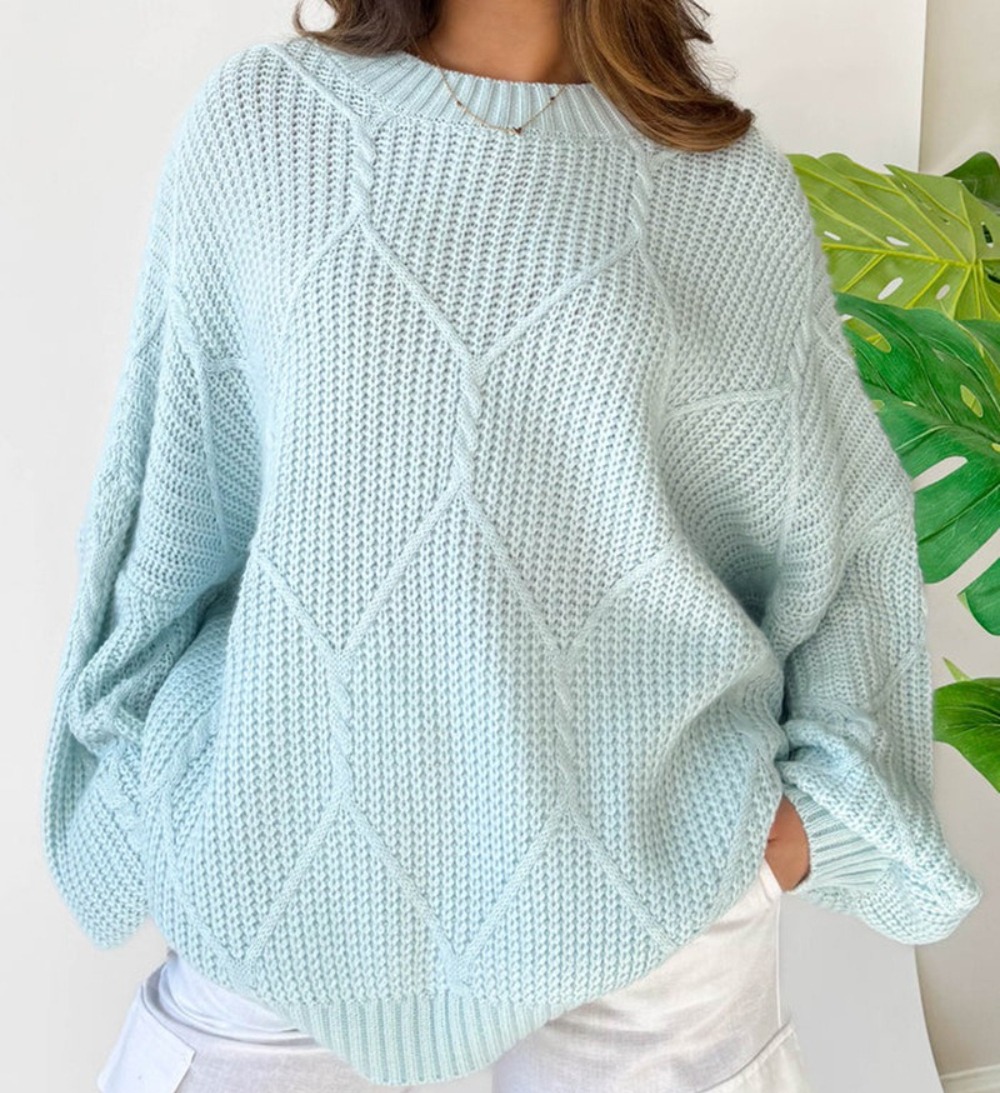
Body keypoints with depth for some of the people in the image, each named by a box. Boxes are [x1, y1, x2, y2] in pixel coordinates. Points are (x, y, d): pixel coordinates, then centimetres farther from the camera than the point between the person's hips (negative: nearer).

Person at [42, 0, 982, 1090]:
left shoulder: (732, 183, 0)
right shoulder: (255, 121, 0)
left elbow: (849, 514, 8)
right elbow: (174, 489, 6)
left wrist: (825, 798, 0)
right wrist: (148, 763, 11)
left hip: (651, 863, 0)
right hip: (302, 865, 1)